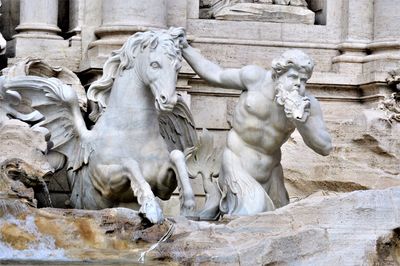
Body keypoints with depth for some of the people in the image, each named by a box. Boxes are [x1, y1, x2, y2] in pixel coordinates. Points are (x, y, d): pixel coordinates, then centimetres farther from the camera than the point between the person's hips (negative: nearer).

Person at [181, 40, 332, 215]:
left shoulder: (308, 105, -9)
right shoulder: (256, 78, -12)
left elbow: (325, 148, -13)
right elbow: (217, 76, 4)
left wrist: (301, 122, -29)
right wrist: (185, 48, 7)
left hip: (268, 174, 4)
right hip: (237, 166, -4)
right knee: (250, 212, -27)